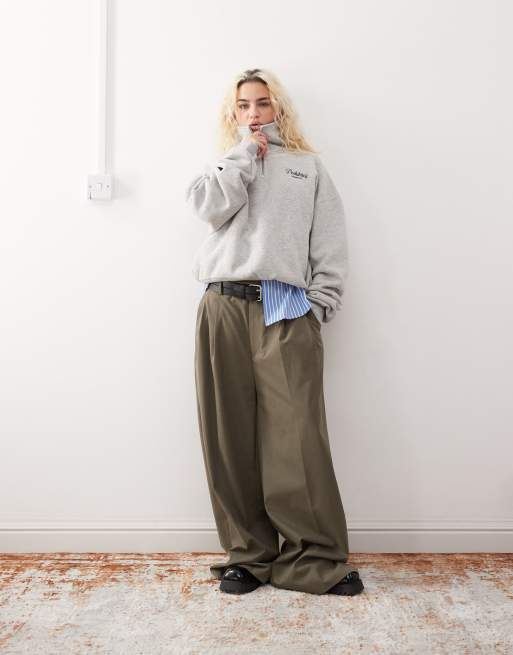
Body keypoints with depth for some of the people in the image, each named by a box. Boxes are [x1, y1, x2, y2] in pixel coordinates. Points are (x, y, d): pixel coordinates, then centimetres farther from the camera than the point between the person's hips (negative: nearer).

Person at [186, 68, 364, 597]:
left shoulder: (308, 165, 18)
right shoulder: (223, 166, 24)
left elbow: (329, 241, 9)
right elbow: (208, 207, 0)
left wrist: (322, 303, -2)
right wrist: (245, 153, 6)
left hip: (286, 311, -1)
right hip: (224, 307, 2)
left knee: (298, 438, -8)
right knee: (230, 436, 0)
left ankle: (317, 559, 4)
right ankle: (247, 554, 13)